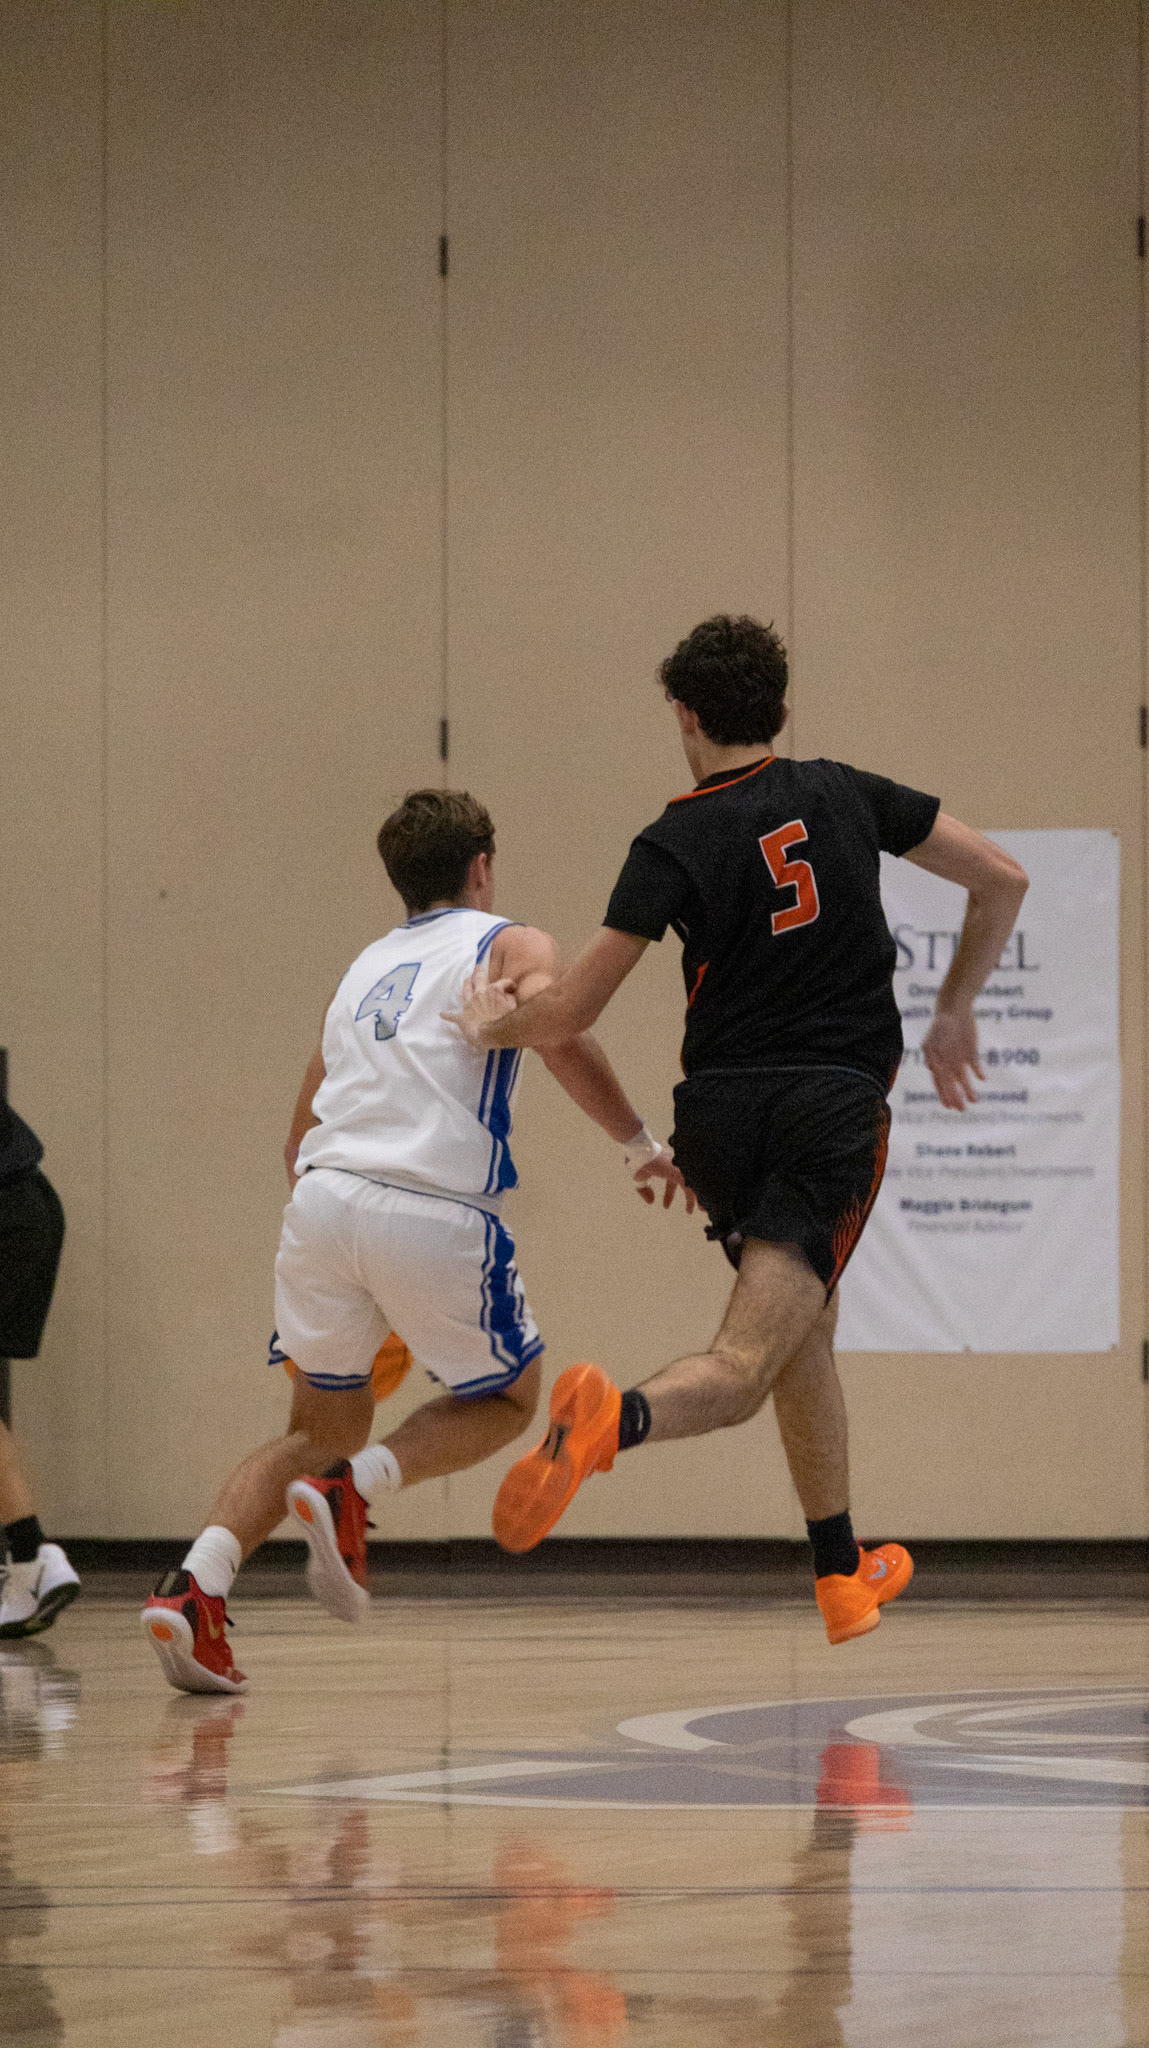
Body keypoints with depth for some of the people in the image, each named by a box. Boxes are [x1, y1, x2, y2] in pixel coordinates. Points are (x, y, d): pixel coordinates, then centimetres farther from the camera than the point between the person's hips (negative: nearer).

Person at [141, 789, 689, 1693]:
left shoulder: (365, 968, 27)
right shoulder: (511, 946, 11)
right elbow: (560, 1033, -12)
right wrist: (642, 1146, -4)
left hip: (322, 1203, 5)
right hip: (435, 1213, -5)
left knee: (321, 1430, 18)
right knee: (506, 1399, 18)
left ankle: (195, 1585, -5)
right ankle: (354, 1489, -9)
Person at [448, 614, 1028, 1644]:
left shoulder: (675, 844, -3)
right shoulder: (846, 796, 4)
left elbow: (573, 1009, -6)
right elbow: (1003, 880, 8)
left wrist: (494, 1027, 15)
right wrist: (954, 1013, 21)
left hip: (722, 1113, 1)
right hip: (837, 1104, -1)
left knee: (806, 1331, 24)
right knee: (743, 1366, -11)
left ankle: (844, 1577, 28)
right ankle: (618, 1419, -43)